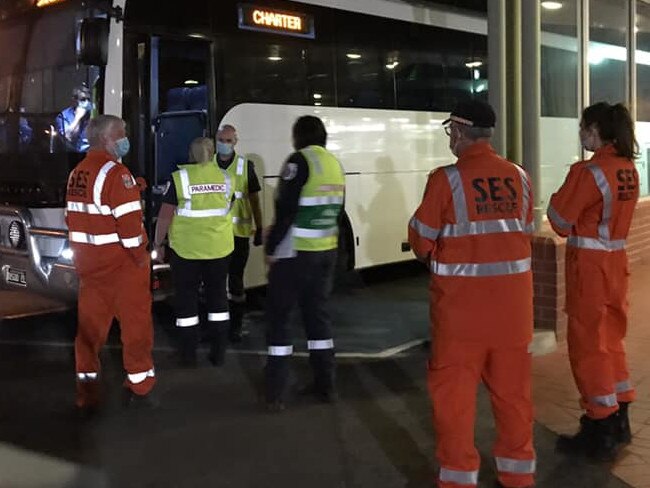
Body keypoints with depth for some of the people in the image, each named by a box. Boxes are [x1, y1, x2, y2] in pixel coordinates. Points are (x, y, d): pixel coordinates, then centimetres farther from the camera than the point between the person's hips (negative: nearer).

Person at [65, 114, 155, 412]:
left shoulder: (77, 173, 11)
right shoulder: (115, 172, -17)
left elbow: (73, 219, 15)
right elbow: (128, 221, -22)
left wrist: (85, 254, 19)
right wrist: (140, 255, -10)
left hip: (88, 262, 8)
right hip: (121, 262, -8)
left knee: (90, 326, 10)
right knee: (135, 324, 5)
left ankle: (87, 393, 15)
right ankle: (139, 387, 14)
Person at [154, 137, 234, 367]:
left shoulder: (179, 177, -9)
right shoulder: (225, 177, 3)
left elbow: (165, 215, -9)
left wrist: (158, 243, 1)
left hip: (186, 248, -3)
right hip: (219, 247, 3)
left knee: (186, 298, 7)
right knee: (217, 295, 13)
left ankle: (189, 354, 12)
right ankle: (218, 353, 15)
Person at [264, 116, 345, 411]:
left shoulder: (300, 161, -13)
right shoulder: (335, 164, 9)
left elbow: (286, 209, -18)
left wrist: (271, 247, -10)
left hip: (295, 253, -7)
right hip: (326, 252, 7)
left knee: (279, 316, 3)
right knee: (318, 313, 17)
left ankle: (276, 394, 2)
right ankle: (325, 386, 21)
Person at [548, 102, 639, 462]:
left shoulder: (588, 172, -19)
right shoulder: (629, 169, 5)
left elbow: (560, 221, -12)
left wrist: (556, 201, 6)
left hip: (589, 265, -8)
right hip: (616, 260, 8)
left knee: (587, 345, 3)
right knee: (610, 338, 19)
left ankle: (599, 433, 10)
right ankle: (618, 422, 29)